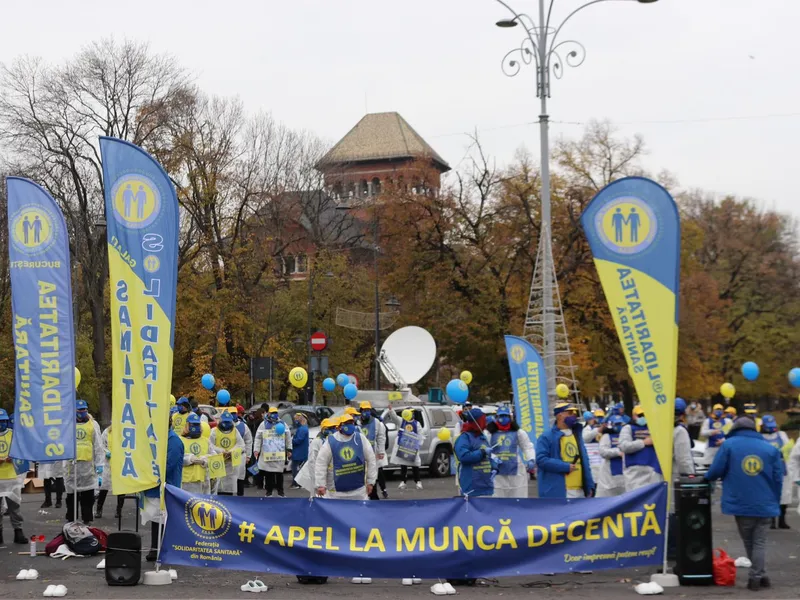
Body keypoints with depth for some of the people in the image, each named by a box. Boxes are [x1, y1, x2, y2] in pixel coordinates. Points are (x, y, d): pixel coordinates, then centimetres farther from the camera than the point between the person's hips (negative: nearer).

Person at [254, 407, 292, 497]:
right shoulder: (263, 425, 6)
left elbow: (288, 438, 15)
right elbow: (258, 438, 4)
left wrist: (289, 450, 13)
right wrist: (256, 449, -3)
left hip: (280, 454, 1)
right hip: (267, 454, -1)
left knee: (280, 473, 3)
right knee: (268, 474, 1)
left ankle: (280, 491, 11)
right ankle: (269, 491, 10)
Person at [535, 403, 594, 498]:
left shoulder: (577, 435, 19)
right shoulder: (546, 437, -4)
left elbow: (584, 461, 20)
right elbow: (541, 459, -14)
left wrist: (589, 485, 12)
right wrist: (565, 467, -17)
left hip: (580, 492, 7)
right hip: (557, 493, -7)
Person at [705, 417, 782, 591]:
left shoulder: (728, 445, -2)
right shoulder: (770, 448, 3)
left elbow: (715, 471, -6)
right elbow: (778, 478, 2)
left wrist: (707, 478, 17)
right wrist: (775, 502, 12)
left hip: (741, 504, 0)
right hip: (765, 505, 0)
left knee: (748, 542, 15)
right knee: (760, 542, 6)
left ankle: (758, 576, 18)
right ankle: (757, 576, 0)